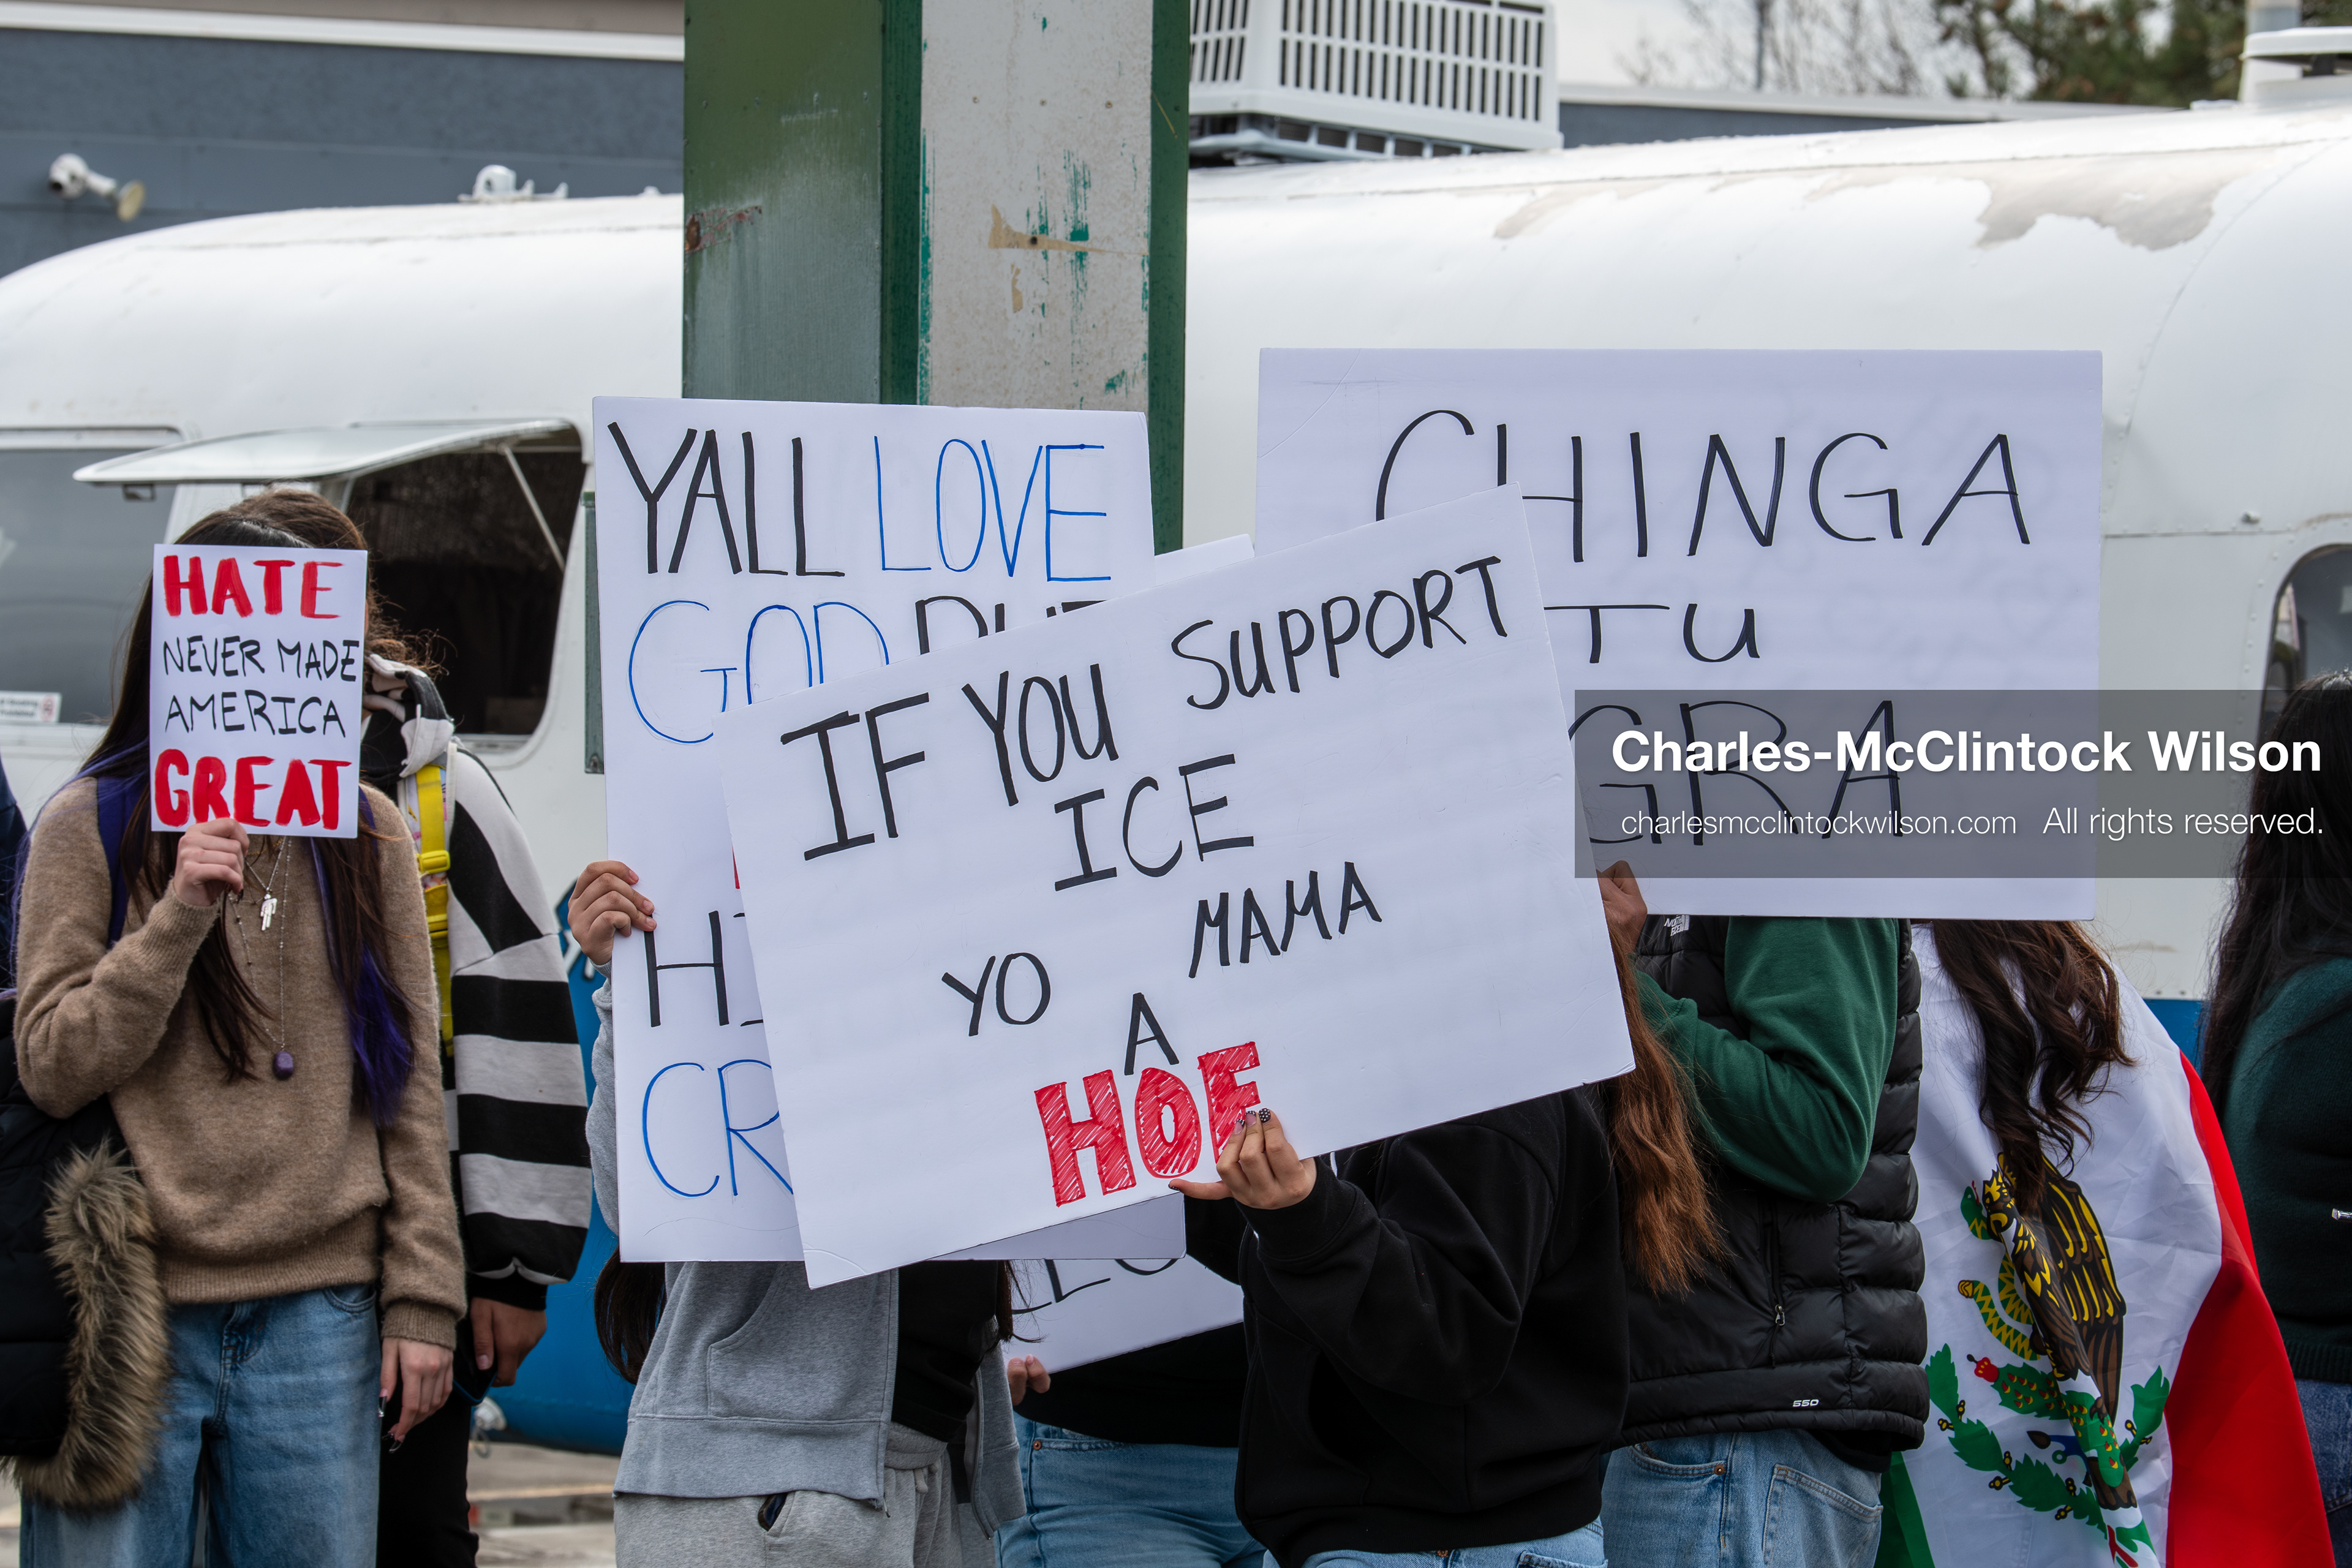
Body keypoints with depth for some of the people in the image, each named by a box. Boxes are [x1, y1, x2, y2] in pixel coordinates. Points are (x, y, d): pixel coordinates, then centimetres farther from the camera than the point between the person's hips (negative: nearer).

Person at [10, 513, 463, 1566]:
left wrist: (422, 1298, 3)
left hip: (318, 1318, 2)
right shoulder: (88, 828, 3)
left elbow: (409, 1084, 10)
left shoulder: (363, 837, 10)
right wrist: (181, 913, -15)